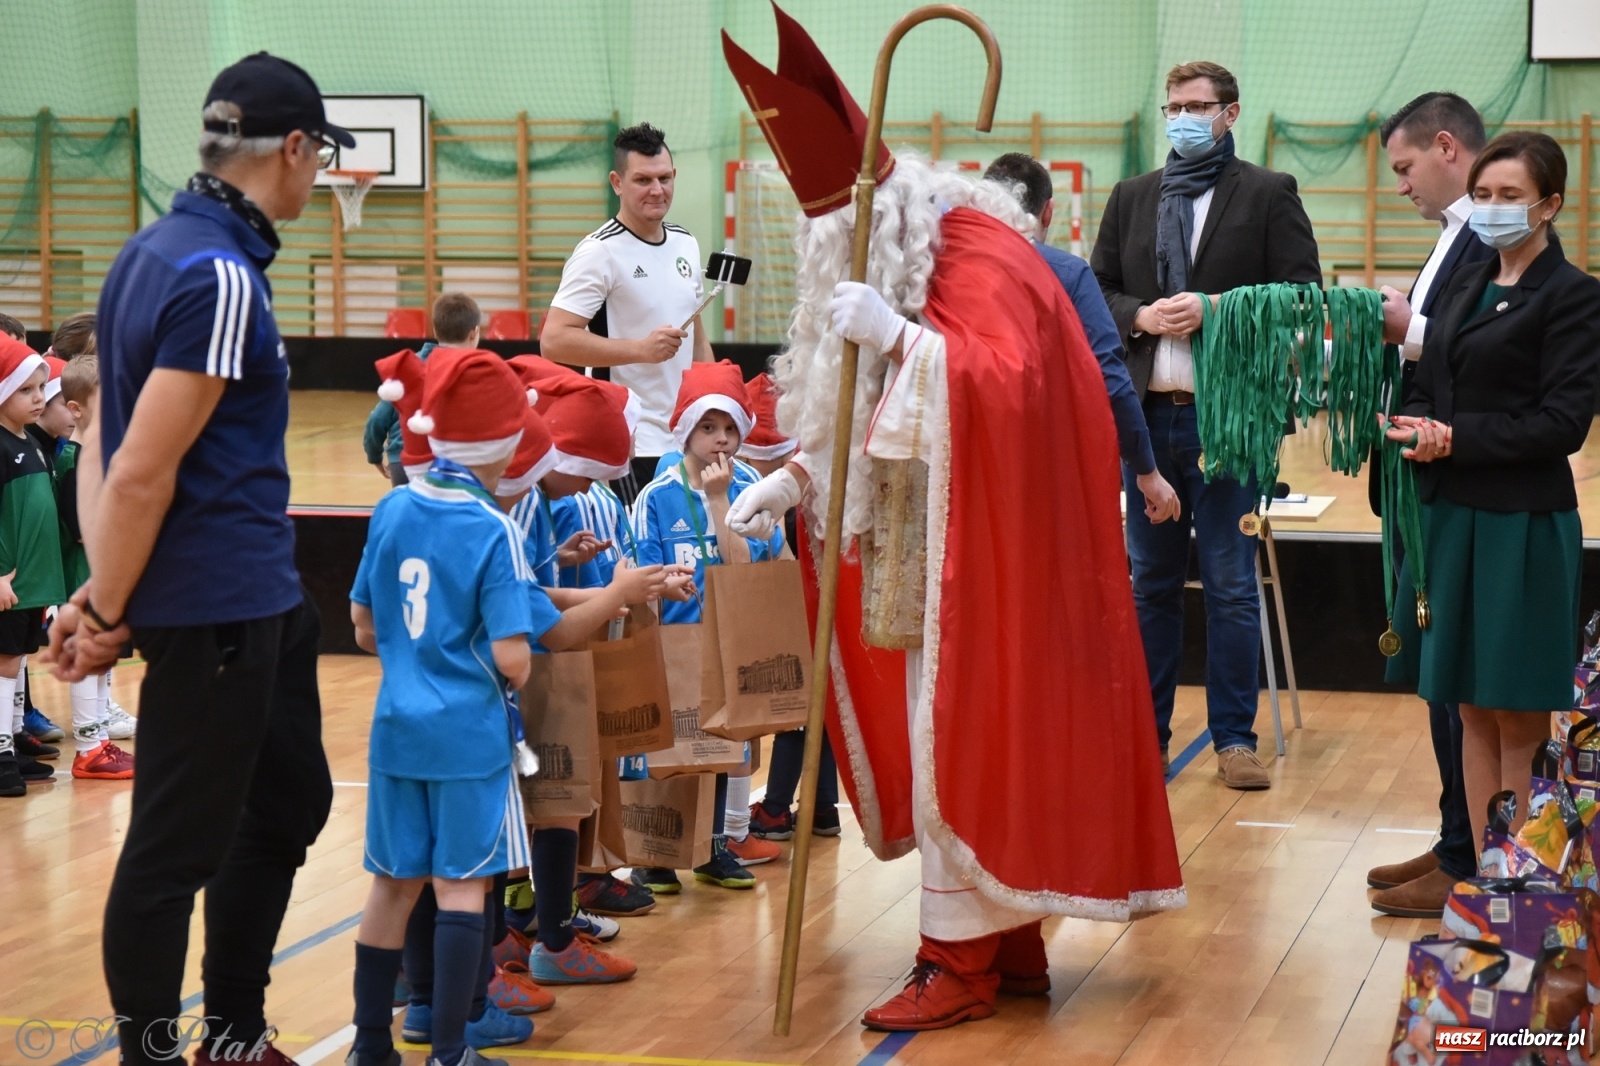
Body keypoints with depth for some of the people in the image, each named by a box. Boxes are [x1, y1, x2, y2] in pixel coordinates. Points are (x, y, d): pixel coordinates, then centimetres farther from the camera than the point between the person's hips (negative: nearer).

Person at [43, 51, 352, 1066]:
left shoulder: (153, 251, 9)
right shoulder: (221, 278, -20)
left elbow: (104, 440, 8)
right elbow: (141, 471, -22)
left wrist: (101, 590, 1)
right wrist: (109, 614, -11)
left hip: (259, 600, 10)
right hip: (212, 609, -10)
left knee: (290, 803, 21)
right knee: (175, 851, 1)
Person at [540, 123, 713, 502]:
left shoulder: (686, 244, 12)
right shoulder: (600, 252, -11)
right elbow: (554, 341, -19)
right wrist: (641, 348, -23)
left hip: (690, 441, 7)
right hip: (631, 444, -7)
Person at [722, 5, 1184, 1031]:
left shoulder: (977, 253, -18)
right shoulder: (868, 259, 11)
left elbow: (1013, 384, -32)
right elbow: (861, 411, 14)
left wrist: (898, 336, -35)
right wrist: (794, 476, -1)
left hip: (994, 542, -9)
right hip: (929, 543, 9)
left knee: (967, 730, -5)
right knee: (960, 733, 11)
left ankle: (963, 961, 2)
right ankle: (1013, 943, 18)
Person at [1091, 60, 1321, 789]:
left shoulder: (1269, 195, 1)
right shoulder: (1131, 198, 13)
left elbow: (1302, 293, -6)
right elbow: (1096, 291, 12)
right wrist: (1143, 317, -8)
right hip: (1148, 411, 4)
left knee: (1231, 585, 0)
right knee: (1149, 583, 10)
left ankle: (1235, 739, 8)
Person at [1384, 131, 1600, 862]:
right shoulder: (1465, 286, 14)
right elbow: (1427, 386, 14)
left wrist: (1457, 439, -19)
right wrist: (1419, 427, -8)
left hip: (1523, 525, -7)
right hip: (1451, 517, 7)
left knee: (1520, 720, 0)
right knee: (1473, 711, 11)